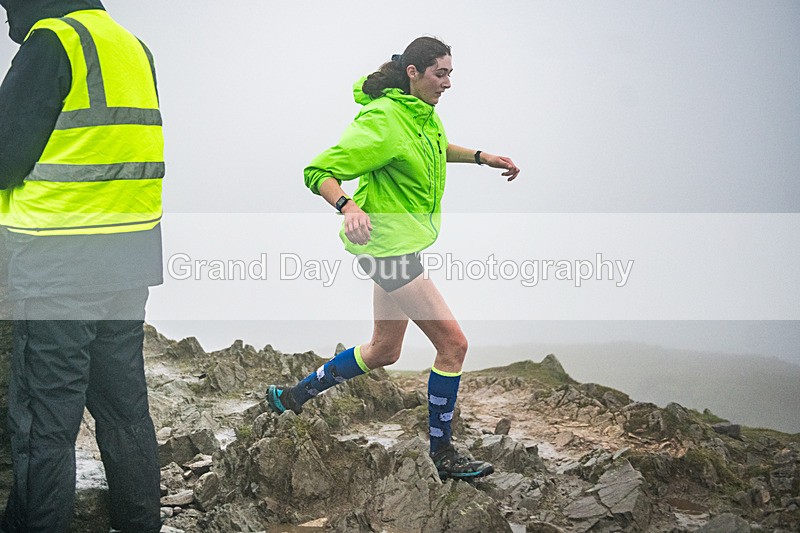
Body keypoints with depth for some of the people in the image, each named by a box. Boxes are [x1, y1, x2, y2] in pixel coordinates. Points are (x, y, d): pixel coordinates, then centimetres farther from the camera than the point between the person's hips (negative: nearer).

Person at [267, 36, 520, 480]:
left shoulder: (424, 114, 8)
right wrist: (348, 206, -39)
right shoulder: (382, 122, -20)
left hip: (403, 246, 10)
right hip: (387, 246, -10)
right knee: (453, 343, -10)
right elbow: (319, 171, -21)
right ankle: (441, 453, 3)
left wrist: (481, 157, 18)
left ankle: (292, 395, 33)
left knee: (384, 351, 18)